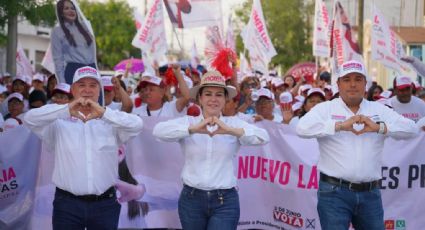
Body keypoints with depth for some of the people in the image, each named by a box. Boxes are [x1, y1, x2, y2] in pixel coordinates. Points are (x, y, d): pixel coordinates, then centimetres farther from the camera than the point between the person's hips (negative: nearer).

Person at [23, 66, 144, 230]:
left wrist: (104, 112, -28)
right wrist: (67, 109, -27)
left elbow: (136, 124, -12)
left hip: (105, 204, 1)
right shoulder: (60, 123, 3)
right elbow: (30, 119, -12)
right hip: (67, 204, -1)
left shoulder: (111, 122, 5)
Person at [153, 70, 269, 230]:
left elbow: (263, 137, -14)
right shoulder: (188, 122, 0)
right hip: (191, 199, 1)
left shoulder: (234, 123, 1)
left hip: (225, 201, -1)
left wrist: (230, 130, -29)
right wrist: (194, 129, -31)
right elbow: (159, 130, -17)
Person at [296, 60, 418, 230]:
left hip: (370, 193, 3)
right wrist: (340, 125, -24)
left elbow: (411, 129, 1)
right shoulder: (325, 109, 2)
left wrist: (379, 127, -16)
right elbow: (302, 128, -15)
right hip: (334, 191, -3)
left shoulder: (379, 110, 11)